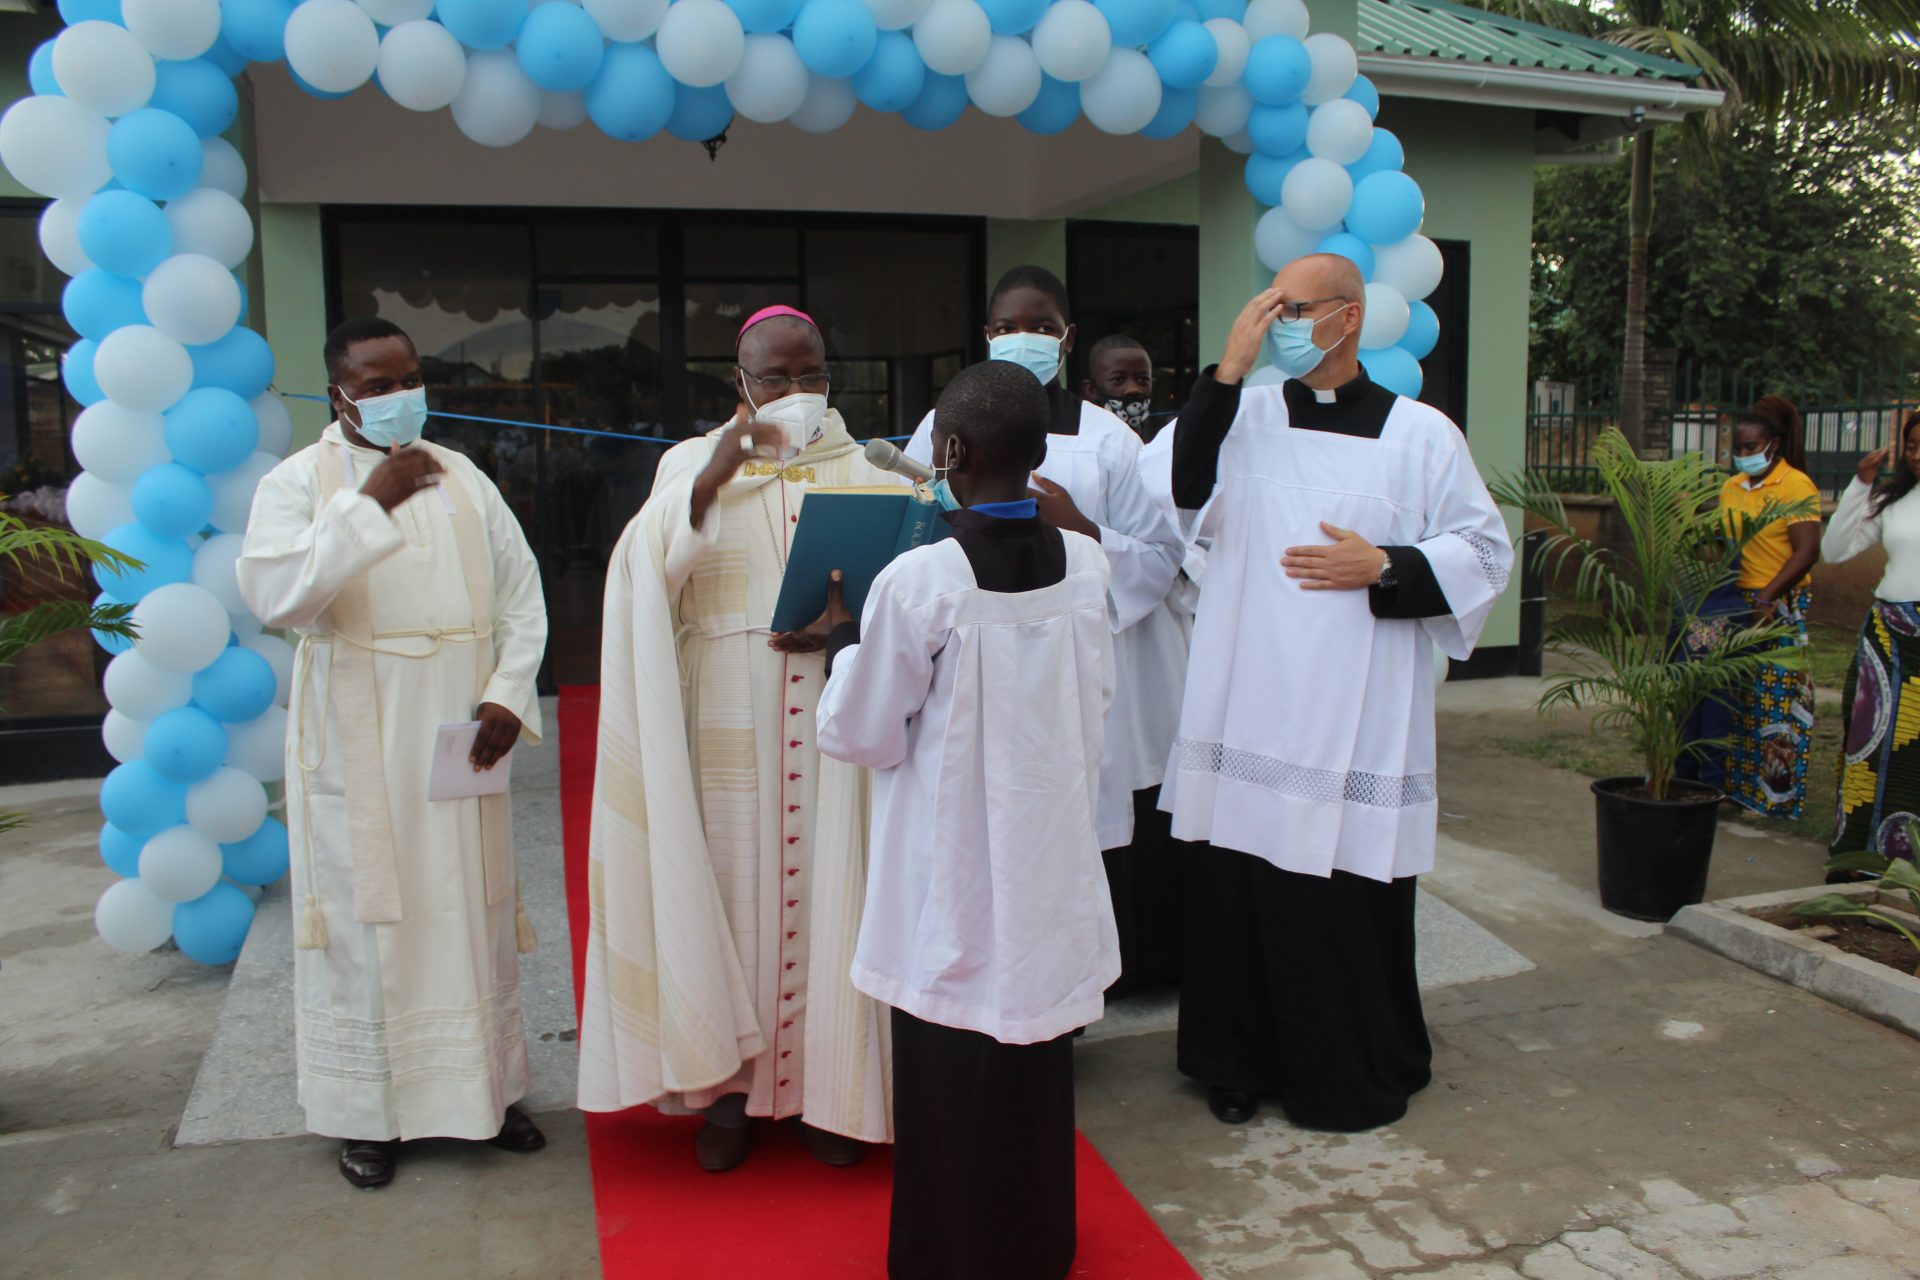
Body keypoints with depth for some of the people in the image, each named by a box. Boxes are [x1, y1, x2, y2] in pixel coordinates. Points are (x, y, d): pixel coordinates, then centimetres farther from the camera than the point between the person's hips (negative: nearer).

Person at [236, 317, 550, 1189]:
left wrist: (508, 693, -5)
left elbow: (521, 592, 8)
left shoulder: (461, 478, 8)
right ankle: (365, 1111, 21)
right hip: (355, 748, -3)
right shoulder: (299, 482, -3)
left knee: (474, 909, 11)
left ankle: (487, 1087, 27)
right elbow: (272, 595, -20)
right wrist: (370, 501, -22)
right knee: (365, 917, 5)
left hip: (458, 740, 3)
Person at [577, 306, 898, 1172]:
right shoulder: (694, 462, 6)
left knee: (828, 885, 4)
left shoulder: (861, 467, 8)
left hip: (835, 717, 1)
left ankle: (828, 1086, 19)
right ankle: (727, 1083, 20)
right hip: (728, 718, 0)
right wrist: (714, 476, -19)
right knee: (730, 885, 4)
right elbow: (650, 572, -9)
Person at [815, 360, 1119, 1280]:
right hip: (1050, 857, 5)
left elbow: (861, 734, -11)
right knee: (1039, 1061, 20)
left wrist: (844, 637, 2)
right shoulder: (1084, 564, -6)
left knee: (950, 1072, 12)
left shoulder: (917, 582, -21)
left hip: (952, 871, -5)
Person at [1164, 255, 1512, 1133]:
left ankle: (1357, 1077, 26)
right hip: (1247, 708, 2)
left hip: (1355, 721, -2)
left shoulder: (1419, 434, 2)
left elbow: (1483, 551, 4)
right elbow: (1180, 487, -11)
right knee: (1237, 893, 8)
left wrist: (1383, 568, -10)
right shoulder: (1246, 414, 7)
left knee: (1350, 902, 4)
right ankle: (1242, 1061, 27)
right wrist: (1229, 366, -15)